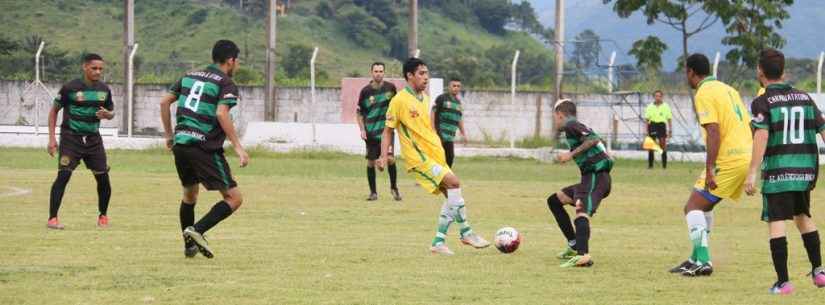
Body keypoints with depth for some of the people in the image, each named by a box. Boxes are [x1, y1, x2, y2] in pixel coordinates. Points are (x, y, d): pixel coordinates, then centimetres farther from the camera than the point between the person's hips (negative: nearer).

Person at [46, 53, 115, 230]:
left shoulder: (104, 90, 4)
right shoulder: (70, 88, -9)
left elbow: (111, 112, 18)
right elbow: (54, 111, 0)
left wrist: (107, 114, -8)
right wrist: (52, 138, -5)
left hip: (93, 139, 4)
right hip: (71, 137, -4)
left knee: (103, 178, 2)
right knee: (63, 175, -16)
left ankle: (103, 215, 22)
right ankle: (52, 218, -14)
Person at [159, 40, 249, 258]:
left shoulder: (190, 76, 16)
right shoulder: (226, 84, -4)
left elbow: (164, 102, 15)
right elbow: (222, 114, -19)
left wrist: (169, 134, 24)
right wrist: (238, 147, -18)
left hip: (180, 144, 7)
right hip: (205, 148, -7)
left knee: (189, 195, 27)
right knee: (234, 198, -3)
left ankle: (189, 245, 29)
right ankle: (197, 231, -17)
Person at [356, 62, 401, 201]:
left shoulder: (390, 87, 0)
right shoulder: (365, 91, -3)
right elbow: (360, 112, 5)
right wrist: (362, 130, -4)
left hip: (386, 129, -1)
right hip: (371, 131, 1)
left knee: (390, 158, -14)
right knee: (371, 162, 2)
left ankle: (394, 187, 6)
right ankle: (373, 192, 14)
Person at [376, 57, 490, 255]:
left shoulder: (425, 98, 13)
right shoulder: (399, 101, -11)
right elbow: (388, 130, -7)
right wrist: (384, 157, -15)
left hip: (434, 155, 9)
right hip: (418, 157, -9)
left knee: (452, 196, 5)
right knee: (454, 182, -20)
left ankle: (439, 242, 13)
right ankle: (466, 233, -13)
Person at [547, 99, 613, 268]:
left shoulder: (571, 125, -4)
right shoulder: (576, 126, 24)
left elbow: (593, 139, -18)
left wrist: (571, 154, -14)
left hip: (595, 177, -10)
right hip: (589, 178, 10)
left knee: (582, 212, -30)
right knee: (554, 201, 21)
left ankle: (583, 255, -53)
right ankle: (574, 246, 19)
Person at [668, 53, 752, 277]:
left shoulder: (704, 93, -9)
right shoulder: (728, 89, 19)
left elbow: (714, 132, -20)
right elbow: (747, 125, 20)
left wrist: (710, 169, -21)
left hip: (728, 160, -9)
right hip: (746, 155, 9)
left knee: (693, 207, -4)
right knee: (704, 206, 21)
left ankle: (703, 262, -14)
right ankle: (698, 258, 23)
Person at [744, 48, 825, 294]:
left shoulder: (762, 103, -5)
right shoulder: (804, 98, 11)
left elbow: (761, 137, -17)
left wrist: (752, 173, -19)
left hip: (777, 172, -5)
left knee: (776, 223, -3)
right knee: (803, 216, 24)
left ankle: (783, 282, -9)